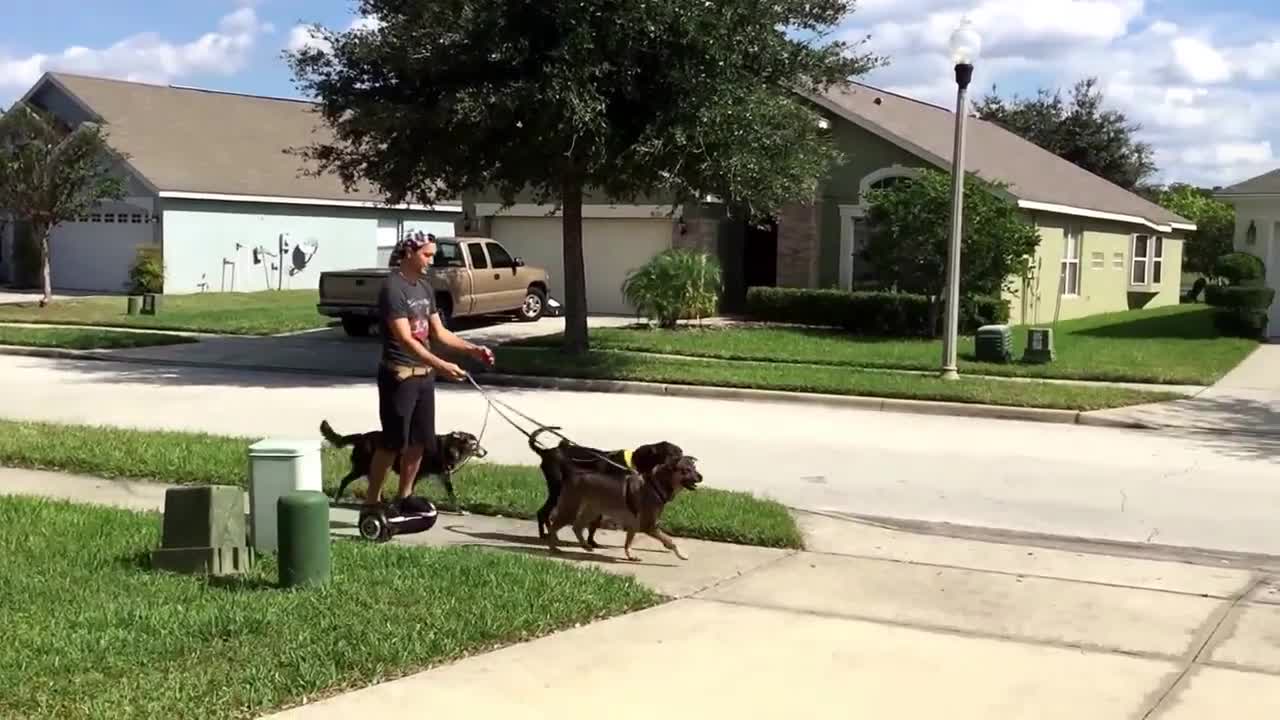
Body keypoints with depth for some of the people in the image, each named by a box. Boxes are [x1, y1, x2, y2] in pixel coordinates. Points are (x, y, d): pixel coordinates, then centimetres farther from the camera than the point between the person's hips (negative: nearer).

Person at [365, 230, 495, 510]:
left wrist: (473, 349, 2)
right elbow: (404, 339, -24)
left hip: (424, 374, 8)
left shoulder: (425, 287, 11)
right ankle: (372, 501, 3)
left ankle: (404, 496, 24)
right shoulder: (392, 288, -16)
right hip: (399, 375, -8)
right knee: (393, 441, -6)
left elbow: (438, 332, 15)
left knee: (420, 440, 11)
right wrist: (442, 366, -32)